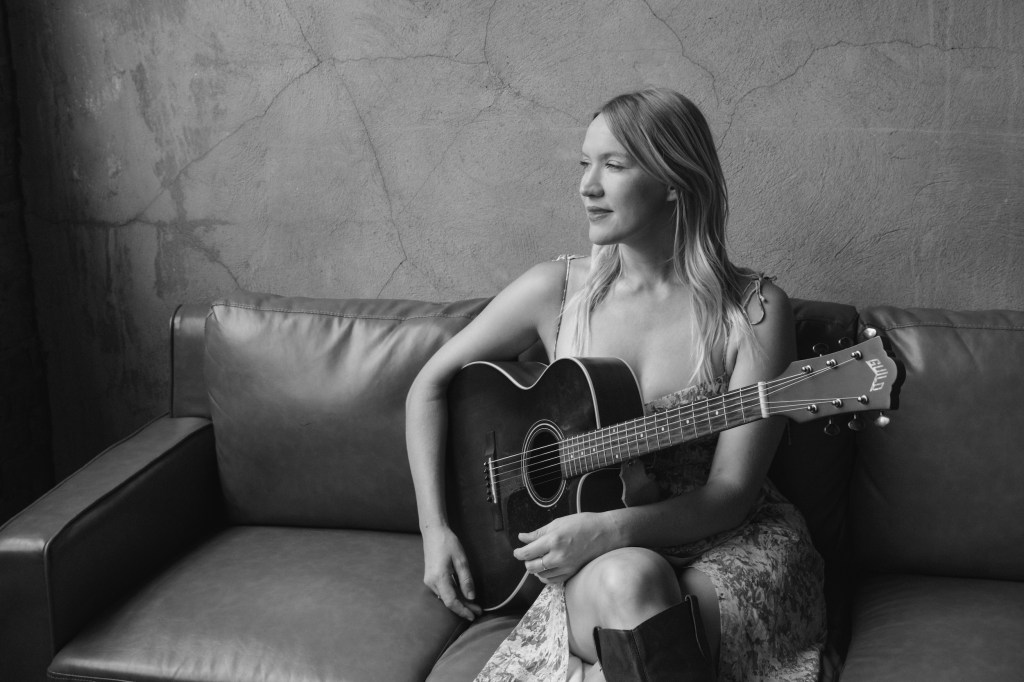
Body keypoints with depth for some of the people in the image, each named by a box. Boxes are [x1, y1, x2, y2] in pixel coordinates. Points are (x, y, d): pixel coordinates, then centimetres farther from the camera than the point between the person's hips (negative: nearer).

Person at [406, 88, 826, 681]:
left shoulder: (753, 310, -7)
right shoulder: (557, 291, 0)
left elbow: (730, 493, -10)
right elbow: (430, 386, 9)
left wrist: (610, 529, -25)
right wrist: (436, 528, -1)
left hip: (724, 544, -1)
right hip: (597, 560, 1)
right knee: (629, 580, -35)